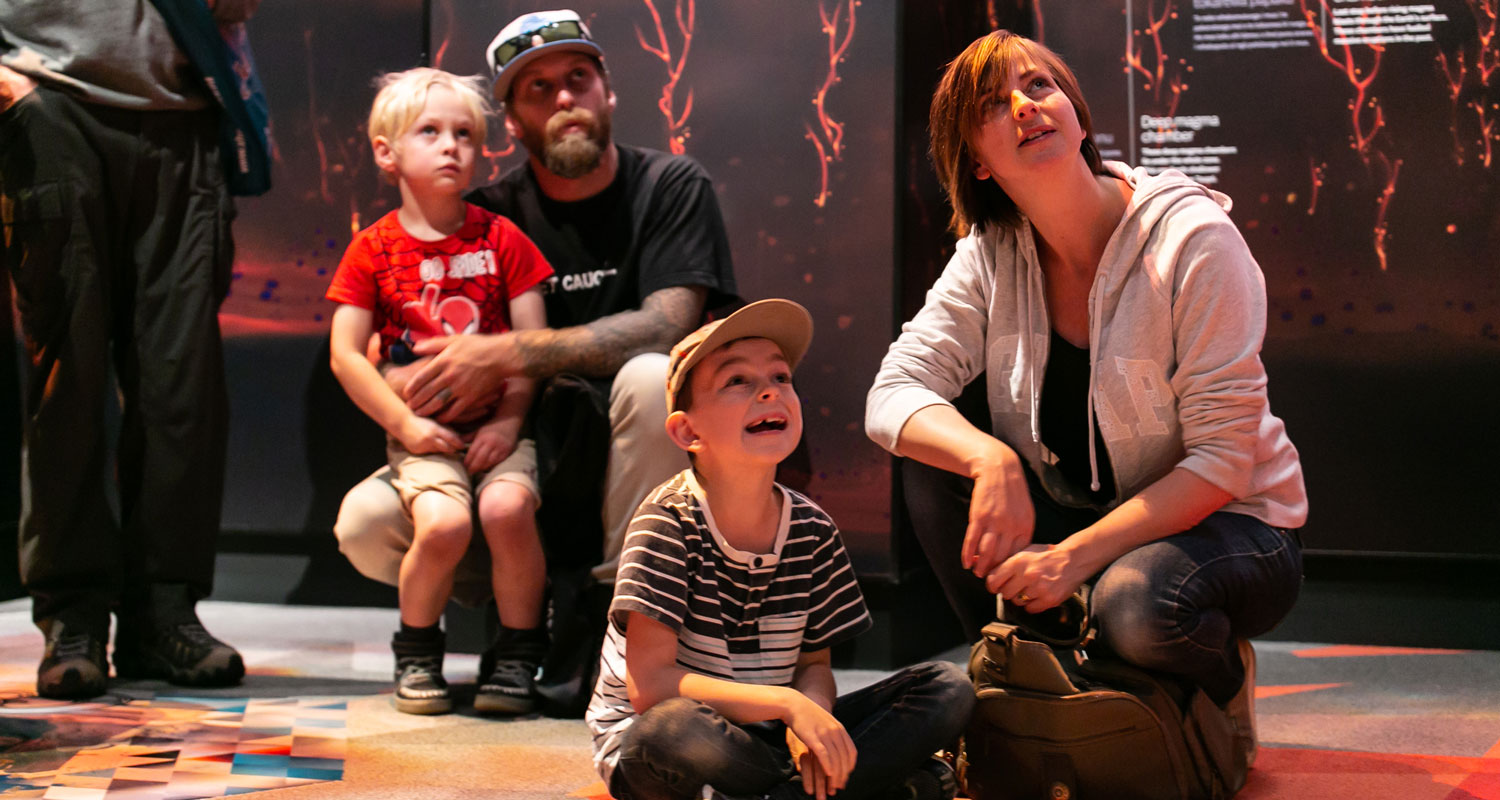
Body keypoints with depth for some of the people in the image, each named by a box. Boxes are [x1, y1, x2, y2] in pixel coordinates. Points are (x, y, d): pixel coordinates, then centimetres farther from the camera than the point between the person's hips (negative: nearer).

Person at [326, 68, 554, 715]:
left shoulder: (501, 239, 6)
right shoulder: (374, 249, 4)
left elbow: (534, 341, 3)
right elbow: (345, 353, 1)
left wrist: (509, 420, -10)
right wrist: (404, 423, -9)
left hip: (496, 425, 1)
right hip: (421, 434, 0)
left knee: (507, 507, -30)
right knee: (443, 523, -28)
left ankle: (517, 655, -7)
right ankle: (417, 654, 1)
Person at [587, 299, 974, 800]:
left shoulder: (812, 530, -2)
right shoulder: (669, 522, -17)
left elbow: (814, 663, 6)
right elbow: (649, 685, -23)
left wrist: (810, 715, -19)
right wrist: (789, 703, -29)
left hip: (766, 737, 5)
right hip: (644, 743, -5)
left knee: (948, 690, -8)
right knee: (675, 727, -42)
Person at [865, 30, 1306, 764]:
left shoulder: (1194, 241, -20)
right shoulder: (990, 256, -5)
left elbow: (1221, 458, -21)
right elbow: (891, 397, -14)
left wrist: (1077, 555, -30)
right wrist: (991, 460, -35)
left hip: (1231, 523, -5)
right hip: (1080, 517, 5)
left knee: (1136, 602, -37)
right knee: (937, 462, -17)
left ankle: (1224, 683, 1)